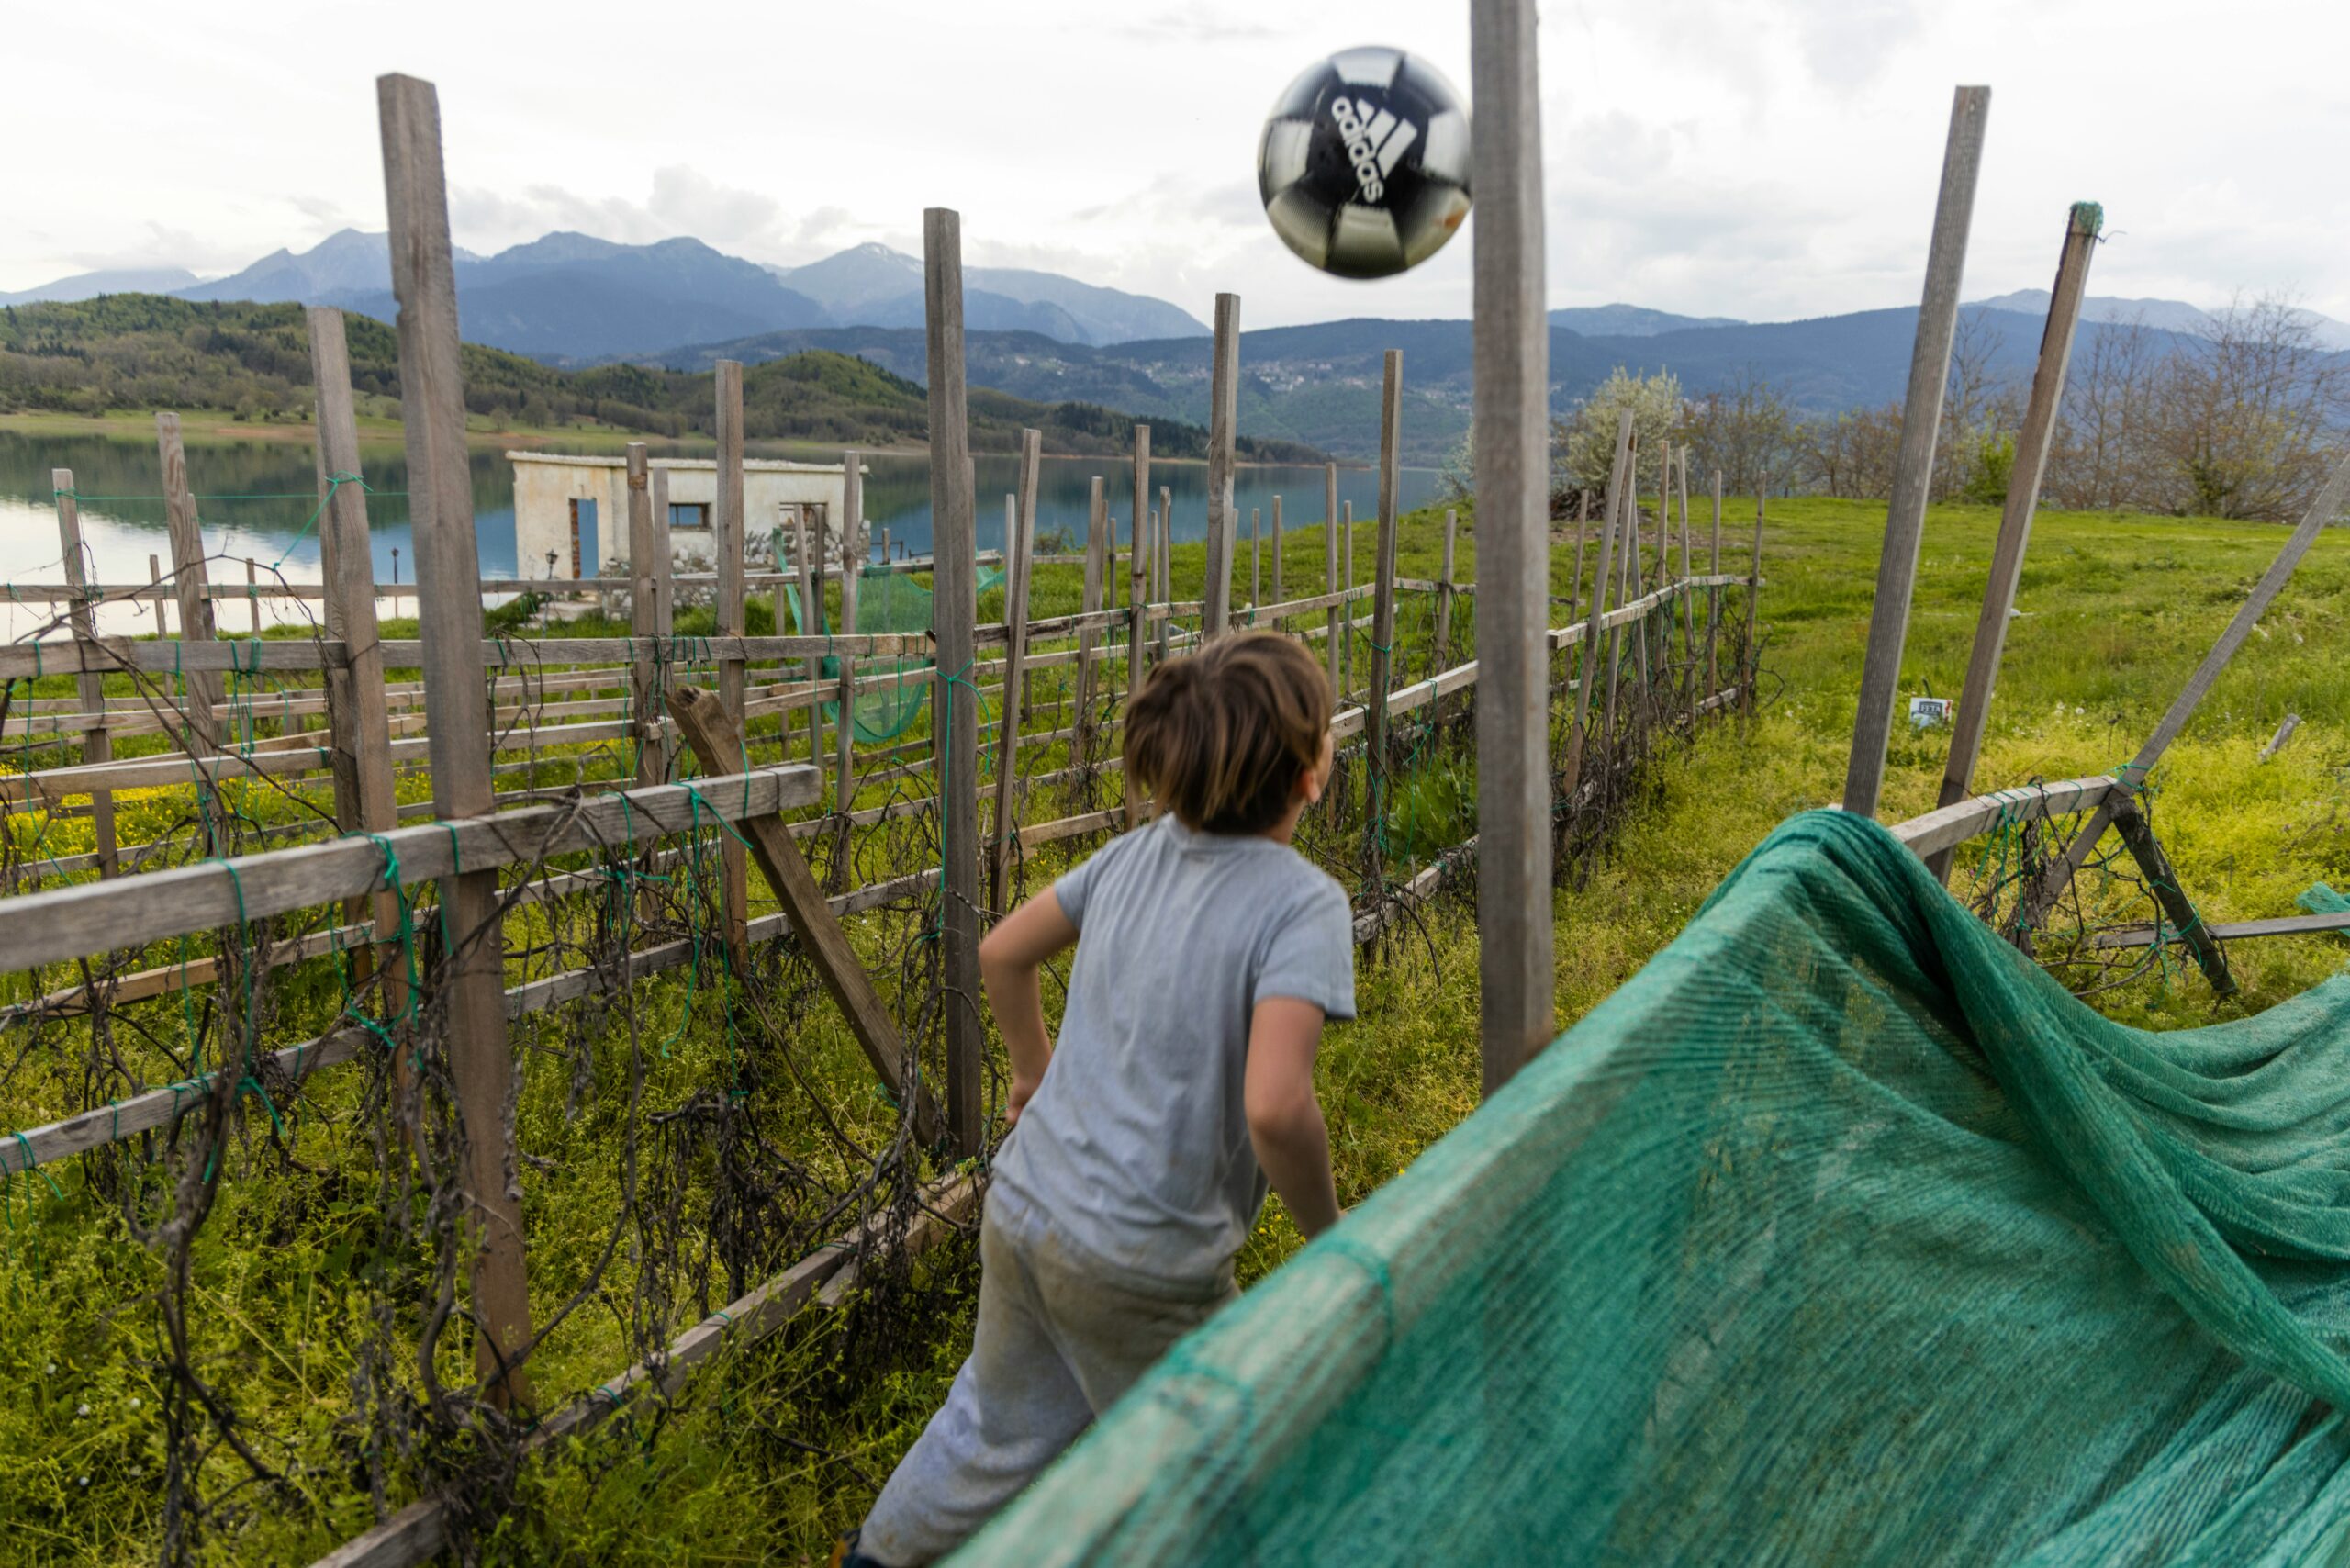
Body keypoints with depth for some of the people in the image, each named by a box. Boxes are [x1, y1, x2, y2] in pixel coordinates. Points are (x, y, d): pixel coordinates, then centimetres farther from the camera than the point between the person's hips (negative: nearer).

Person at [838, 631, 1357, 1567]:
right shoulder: (1303, 903, -20)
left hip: (1021, 1204, 6)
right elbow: (1275, 1109, -31)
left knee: (1002, 1424, 31)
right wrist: (1327, 1233, -12)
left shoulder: (1139, 854, 0)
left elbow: (1003, 954, 12)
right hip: (1138, 1266, -6)